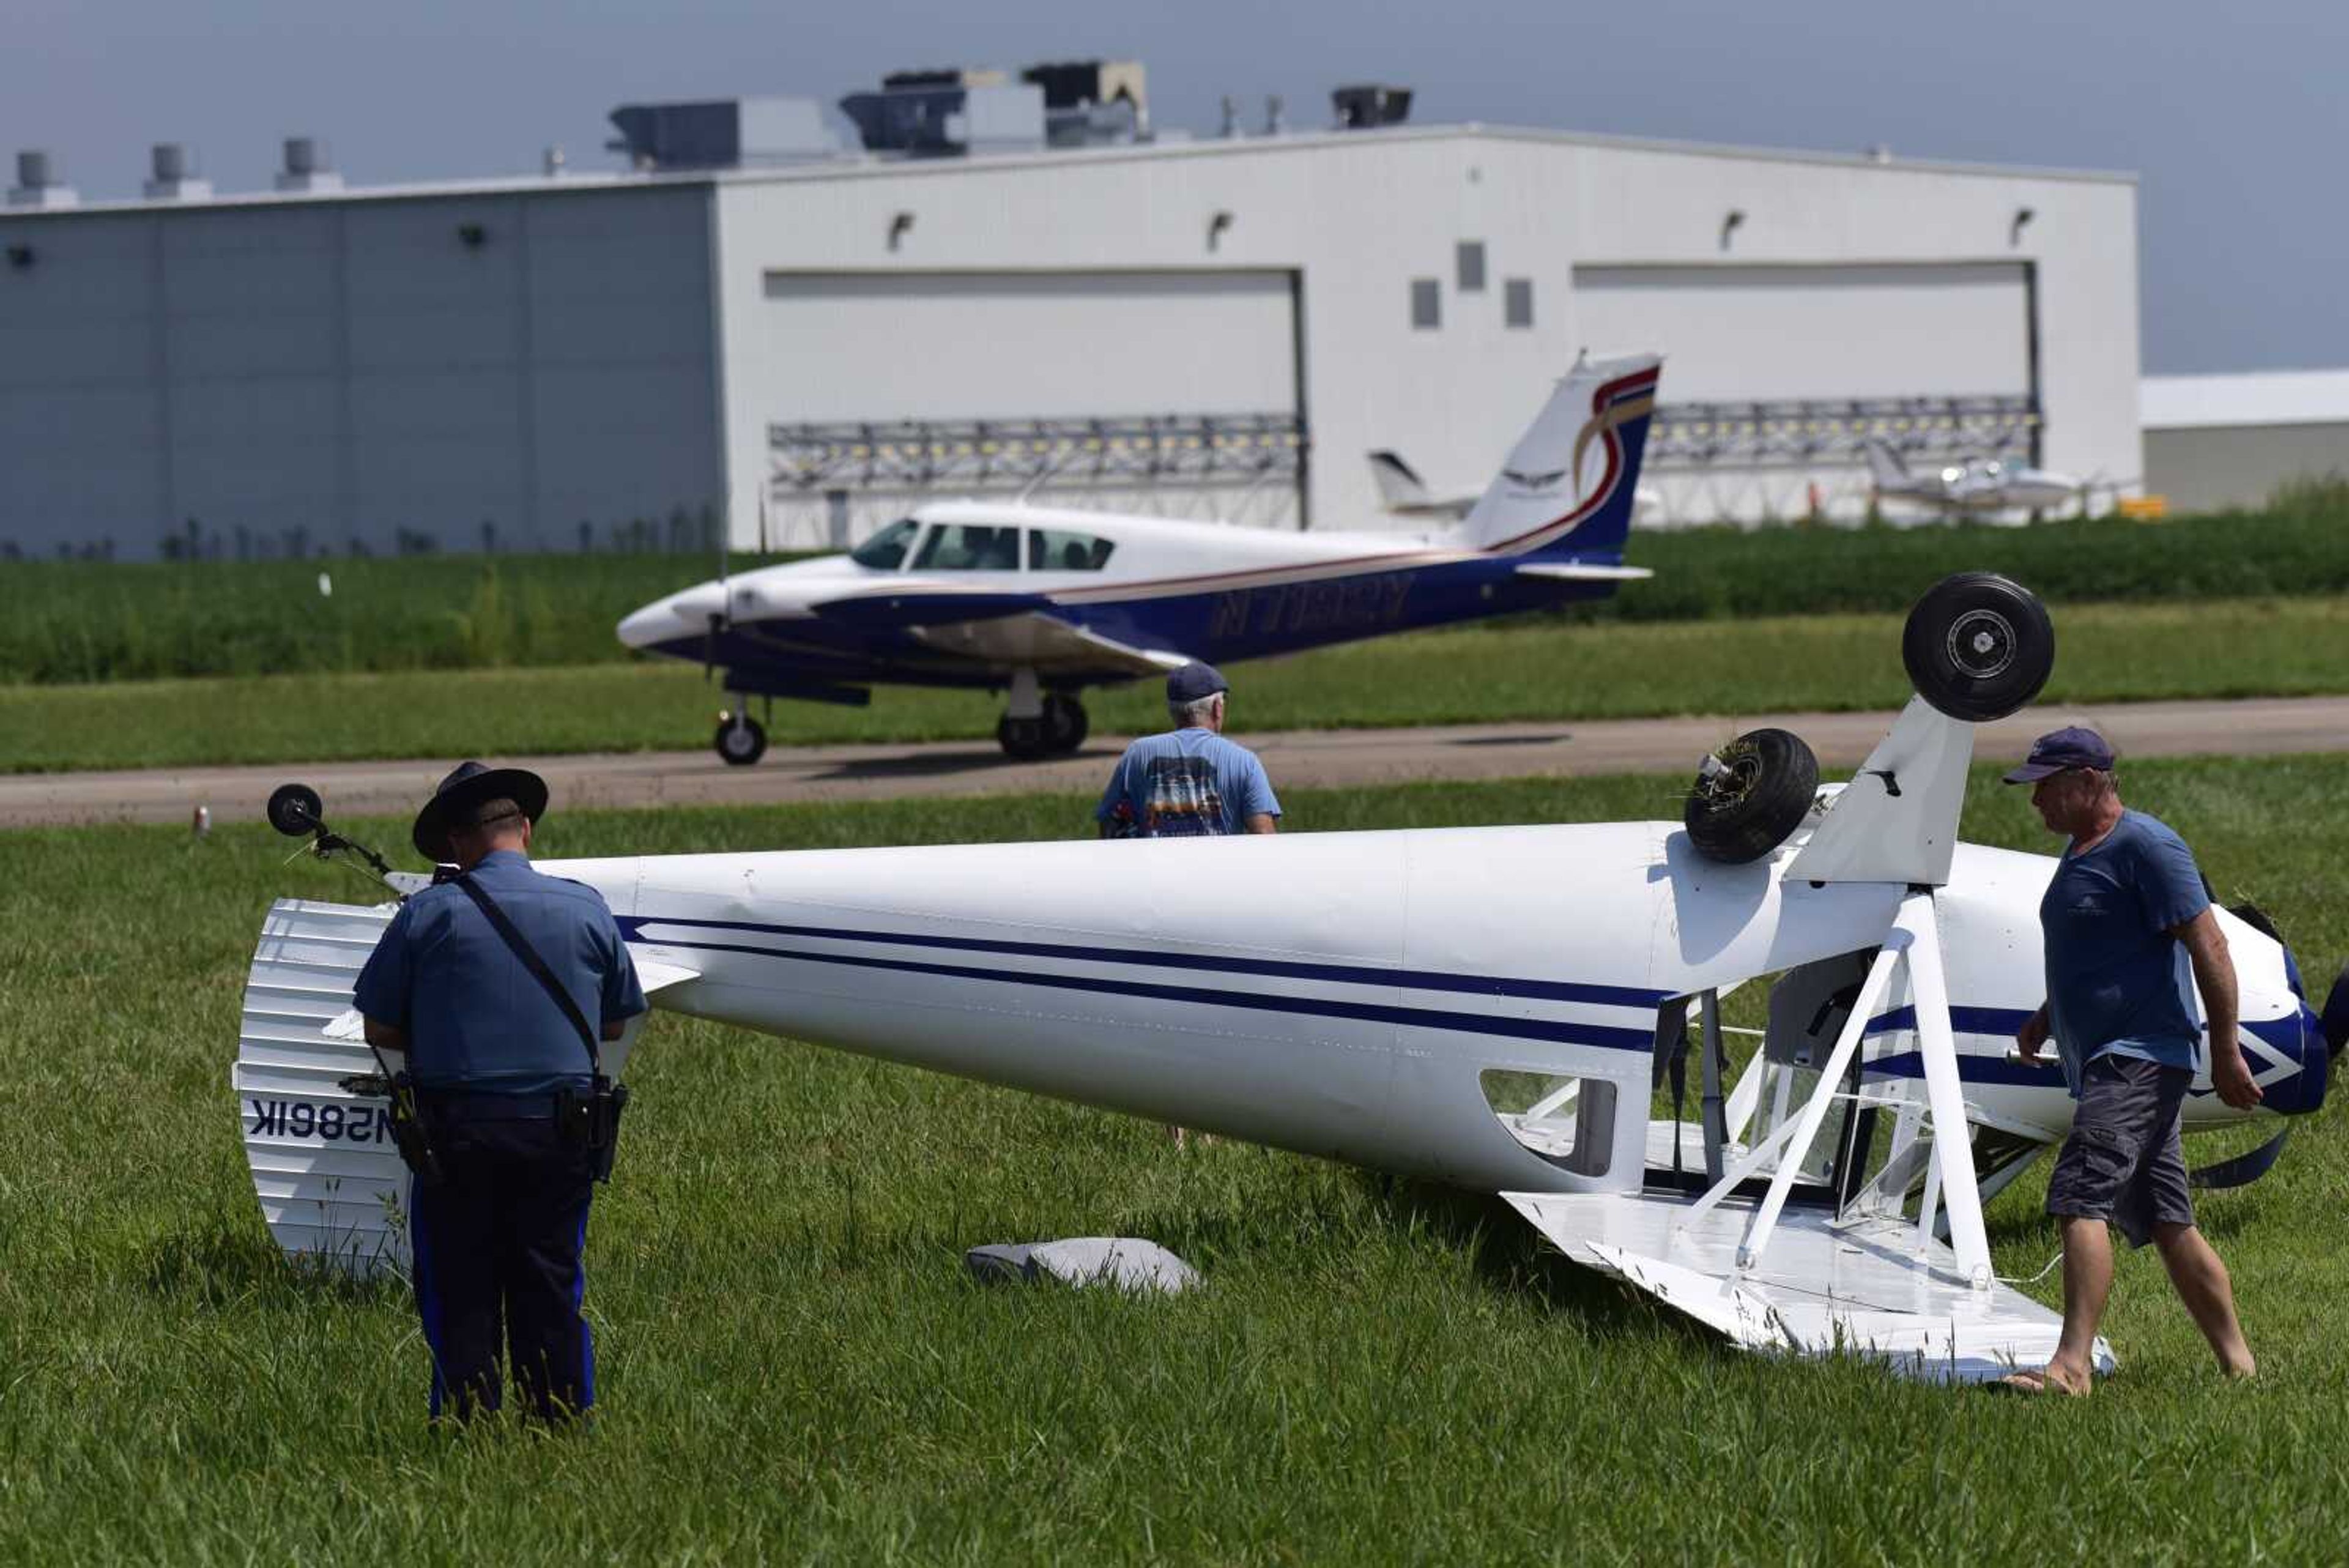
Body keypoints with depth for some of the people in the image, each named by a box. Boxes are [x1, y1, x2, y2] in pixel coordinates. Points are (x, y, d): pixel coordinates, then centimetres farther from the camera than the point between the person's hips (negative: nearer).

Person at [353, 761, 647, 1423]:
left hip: (458, 1130, -2)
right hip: (558, 1132, 2)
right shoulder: (586, 910, 2)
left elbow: (380, 1030, -1)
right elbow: (614, 1025, 12)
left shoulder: (428, 914, -6)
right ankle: (564, 1425, 11)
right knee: (552, 1288, 10)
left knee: (459, 1293, 5)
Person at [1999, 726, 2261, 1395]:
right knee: (2168, 1224, 11)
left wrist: (2225, 1051, -17)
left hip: (2140, 1057, -10)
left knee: (2080, 1199, -21)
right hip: (2103, 1063, 10)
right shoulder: (2079, 853, 18)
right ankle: (2238, 1363, 17)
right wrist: (2047, 1016, 19)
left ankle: (2071, 1365, -28)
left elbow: (2208, 947, -16)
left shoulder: (2146, 847, -13)